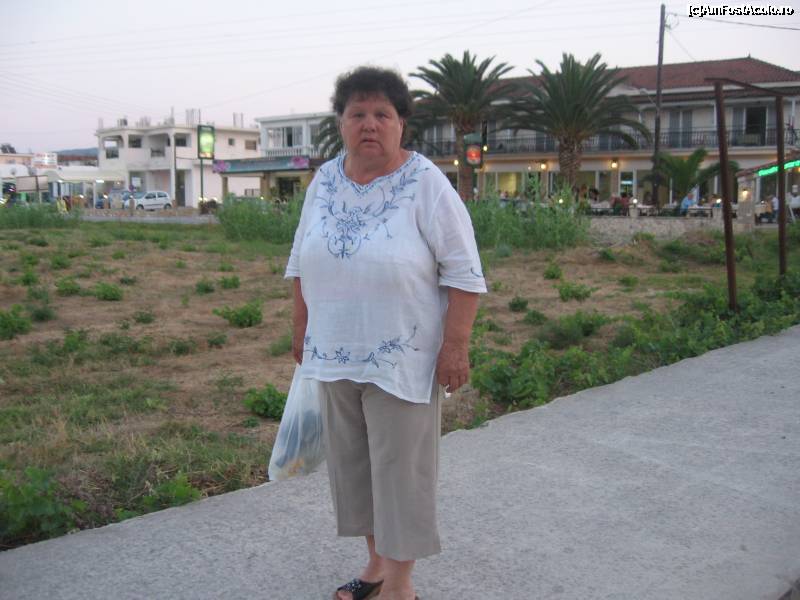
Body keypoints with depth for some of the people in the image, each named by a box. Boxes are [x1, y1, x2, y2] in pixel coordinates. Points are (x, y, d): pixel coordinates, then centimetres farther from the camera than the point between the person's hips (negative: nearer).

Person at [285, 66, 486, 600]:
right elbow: (302, 262, 14)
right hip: (335, 355, 6)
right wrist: (301, 329, 15)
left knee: (400, 467, 2)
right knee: (352, 463, 14)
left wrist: (456, 346, -16)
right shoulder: (324, 181, 5)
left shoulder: (426, 184, -11)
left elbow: (463, 271, -12)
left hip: (402, 358, -6)